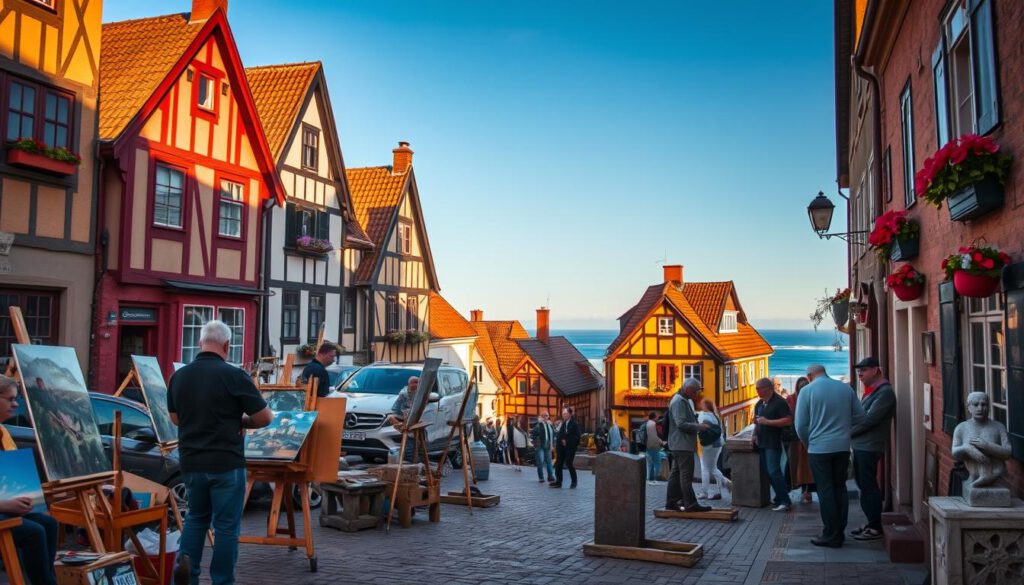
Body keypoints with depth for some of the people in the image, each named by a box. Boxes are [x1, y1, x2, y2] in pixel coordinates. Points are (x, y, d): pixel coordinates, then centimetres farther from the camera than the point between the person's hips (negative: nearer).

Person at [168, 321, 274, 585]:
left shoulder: (179, 376, 2)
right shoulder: (233, 375, -14)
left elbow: (175, 418, 17)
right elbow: (265, 418, -10)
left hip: (191, 461, 5)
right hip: (226, 462, -5)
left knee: (196, 517, 24)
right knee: (226, 524, 7)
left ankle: (186, 562, 5)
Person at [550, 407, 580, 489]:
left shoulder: (574, 424, -7)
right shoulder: (563, 423, 14)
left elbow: (577, 436, -13)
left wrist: (567, 441, -17)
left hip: (570, 447, -7)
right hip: (561, 447, 7)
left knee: (569, 463, -6)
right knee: (558, 464, 6)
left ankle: (574, 482, 9)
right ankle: (558, 482, 15)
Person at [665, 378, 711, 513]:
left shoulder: (683, 400, 18)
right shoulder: (679, 401, -15)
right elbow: (681, 423, -22)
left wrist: (698, 424, 12)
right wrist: (699, 427, -17)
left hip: (679, 444, 11)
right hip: (682, 444, -11)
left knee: (676, 473, 12)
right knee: (686, 475, -8)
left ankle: (671, 502, 16)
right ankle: (690, 504, -6)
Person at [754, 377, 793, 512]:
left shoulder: (779, 402, -10)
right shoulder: (760, 403, 16)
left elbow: (788, 420, -18)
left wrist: (768, 422, -20)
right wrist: (755, 434, 12)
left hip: (773, 443, -9)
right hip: (762, 443, 9)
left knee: (774, 472, -14)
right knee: (767, 472, 9)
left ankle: (785, 501, -9)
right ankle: (779, 498, 18)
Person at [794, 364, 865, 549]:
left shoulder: (807, 391, -6)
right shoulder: (846, 388, 4)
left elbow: (800, 425, -6)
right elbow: (860, 416, 7)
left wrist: (808, 443, 10)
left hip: (819, 448, -4)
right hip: (843, 447, 4)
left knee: (825, 491, 2)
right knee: (840, 488, 14)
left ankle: (831, 536, 6)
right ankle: (840, 532, 19)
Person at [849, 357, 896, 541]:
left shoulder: (885, 392, -14)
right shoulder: (870, 391, 16)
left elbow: (869, 419, -19)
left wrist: (847, 432, -11)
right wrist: (849, 433, 5)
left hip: (869, 447, -9)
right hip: (860, 445, 9)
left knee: (869, 486, -4)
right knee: (863, 485, 14)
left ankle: (876, 528, 3)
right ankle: (871, 523, 22)